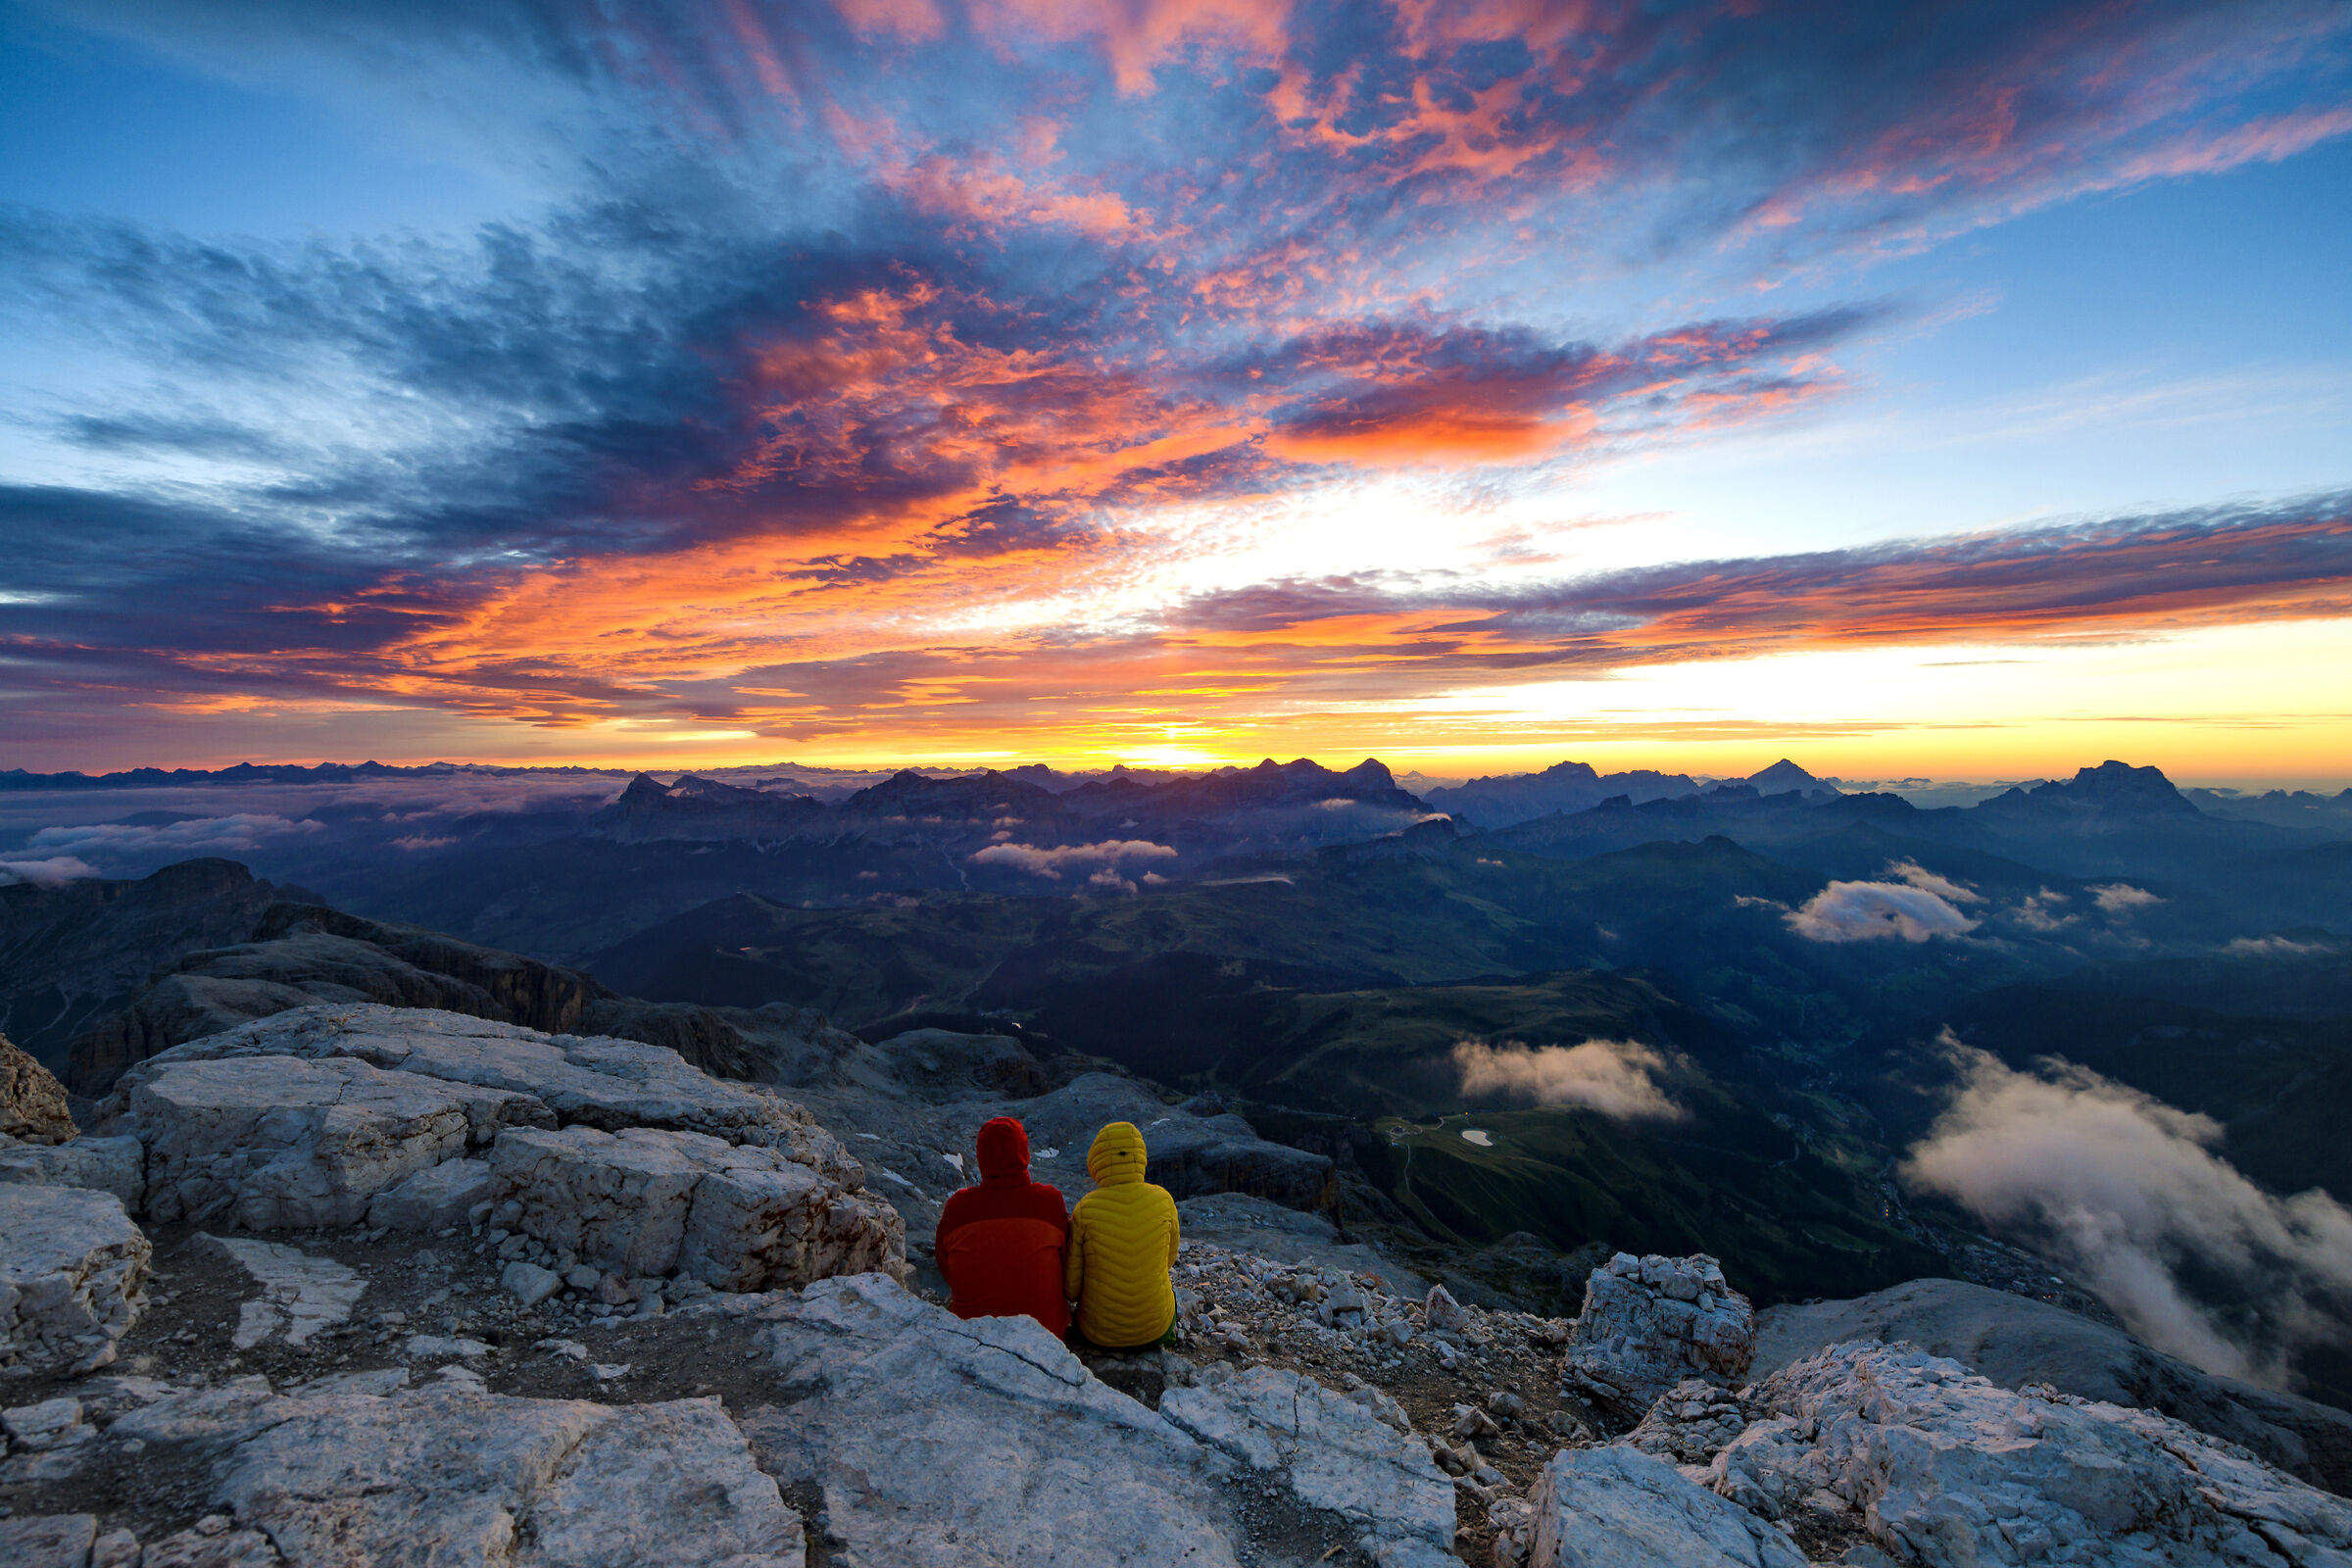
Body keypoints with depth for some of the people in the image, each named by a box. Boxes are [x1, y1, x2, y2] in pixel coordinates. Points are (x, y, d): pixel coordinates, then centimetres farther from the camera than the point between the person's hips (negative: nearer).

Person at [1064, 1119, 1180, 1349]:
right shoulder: (1163, 1199, -14)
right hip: (1156, 1330, 1)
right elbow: (1168, 1260, 4)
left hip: (1099, 1333, 0)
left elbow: (1071, 1288, -9)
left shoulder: (1084, 1211, -19)